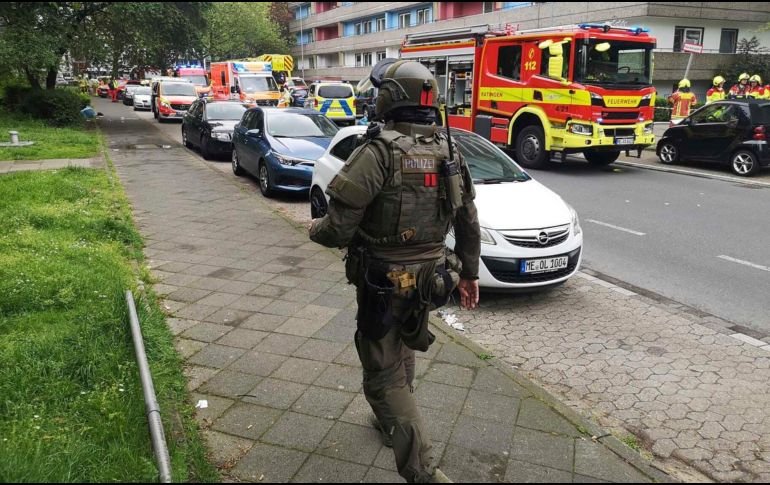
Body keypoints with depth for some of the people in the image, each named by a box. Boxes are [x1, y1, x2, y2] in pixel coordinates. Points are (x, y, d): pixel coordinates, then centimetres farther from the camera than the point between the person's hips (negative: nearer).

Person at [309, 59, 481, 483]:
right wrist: (469, 273, 21)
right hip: (429, 279, 7)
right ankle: (394, 422, 49)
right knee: (402, 350, 29)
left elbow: (338, 229, -21)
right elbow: (469, 225, 9)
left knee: (383, 375, 4)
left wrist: (314, 229, 1)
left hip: (384, 282, -7)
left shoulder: (379, 152, -21)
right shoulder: (449, 154, 2)